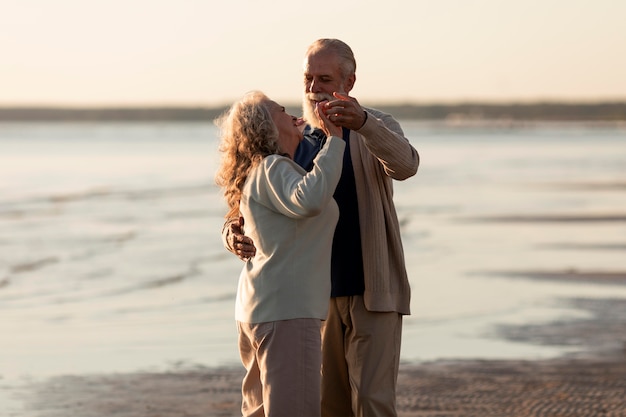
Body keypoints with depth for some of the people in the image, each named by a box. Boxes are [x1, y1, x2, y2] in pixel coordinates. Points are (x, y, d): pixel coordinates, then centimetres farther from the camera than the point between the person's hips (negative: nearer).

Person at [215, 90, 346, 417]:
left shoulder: (260, 171, 19)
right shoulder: (271, 169, -12)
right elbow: (307, 200, -32)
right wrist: (334, 141, -26)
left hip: (258, 308, 11)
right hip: (285, 308, -11)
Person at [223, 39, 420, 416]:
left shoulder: (378, 128, -6)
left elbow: (404, 165, -30)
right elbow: (249, 210, 1)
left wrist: (361, 121, -49)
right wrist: (235, 235, -25)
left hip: (372, 293, -4)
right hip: (320, 296, 4)